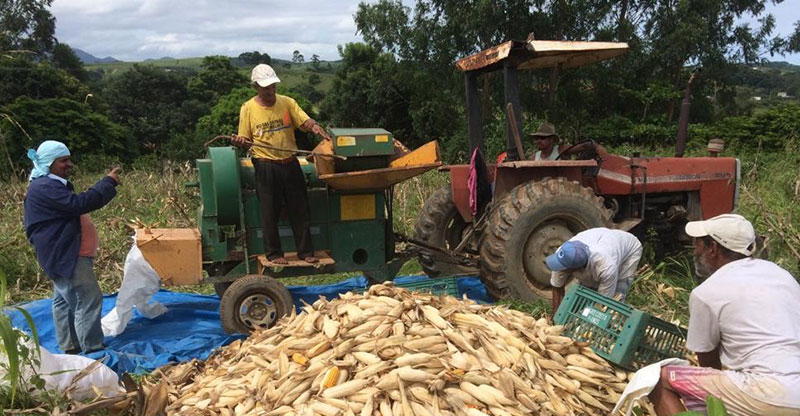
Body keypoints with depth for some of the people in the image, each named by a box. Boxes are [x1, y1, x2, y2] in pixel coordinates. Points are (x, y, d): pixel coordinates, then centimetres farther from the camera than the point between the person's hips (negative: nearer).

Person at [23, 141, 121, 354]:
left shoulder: (52, 185, 18)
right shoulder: (45, 187, -20)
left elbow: (73, 207, 21)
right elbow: (79, 203, -30)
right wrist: (108, 182, -24)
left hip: (65, 254, 12)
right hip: (65, 255, -12)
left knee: (65, 300, 17)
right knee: (88, 300, -13)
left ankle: (70, 348, 28)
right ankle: (93, 350, -9)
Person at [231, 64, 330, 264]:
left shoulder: (287, 102, 3)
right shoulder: (248, 108, -1)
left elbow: (305, 121, -6)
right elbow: (246, 141, 2)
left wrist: (314, 126, -29)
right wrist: (239, 142, -20)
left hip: (290, 164, 2)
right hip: (266, 167, -2)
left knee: (300, 209, 7)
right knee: (270, 212, 5)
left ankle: (305, 250, 19)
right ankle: (273, 253, 20)